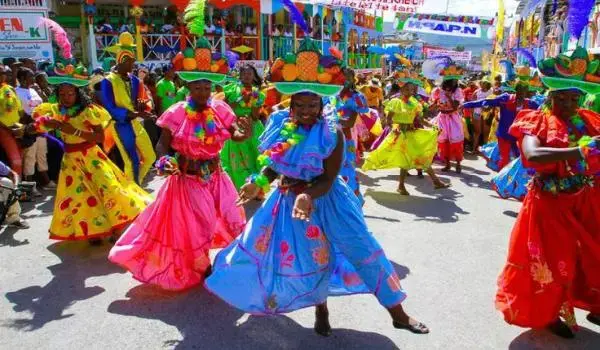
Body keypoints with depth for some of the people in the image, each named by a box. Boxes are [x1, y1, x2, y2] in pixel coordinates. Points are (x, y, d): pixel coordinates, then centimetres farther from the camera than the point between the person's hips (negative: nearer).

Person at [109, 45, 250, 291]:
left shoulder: (219, 109, -7)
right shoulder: (176, 114, -14)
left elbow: (235, 134, -14)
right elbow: (162, 145, -8)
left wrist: (244, 133, -37)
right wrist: (165, 161, -28)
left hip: (215, 176, 3)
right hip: (187, 178, -3)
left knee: (232, 220, 6)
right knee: (195, 226, 10)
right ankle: (202, 267, 35)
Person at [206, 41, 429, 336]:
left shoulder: (332, 133, -18)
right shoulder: (280, 127, -7)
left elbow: (328, 179, -21)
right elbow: (274, 166, 6)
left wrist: (308, 196, -39)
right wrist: (258, 183, -12)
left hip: (327, 200, -3)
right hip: (290, 200, 3)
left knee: (363, 249, -2)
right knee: (307, 258, 11)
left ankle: (397, 312, 14)